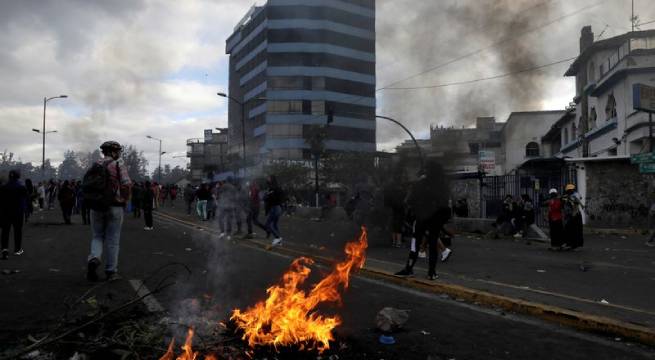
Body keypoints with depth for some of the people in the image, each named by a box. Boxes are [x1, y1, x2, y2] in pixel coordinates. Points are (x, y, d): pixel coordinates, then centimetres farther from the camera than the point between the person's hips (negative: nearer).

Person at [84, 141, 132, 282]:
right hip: (114, 207, -4)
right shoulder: (119, 164, -5)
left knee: (97, 236, 17)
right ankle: (111, 271, 10)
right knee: (113, 240, 4)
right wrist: (124, 200, 0)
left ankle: (93, 258, -9)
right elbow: (126, 184, -15)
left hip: (96, 207, 4)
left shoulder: (95, 166, 9)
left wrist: (95, 200, 16)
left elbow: (86, 186, 7)